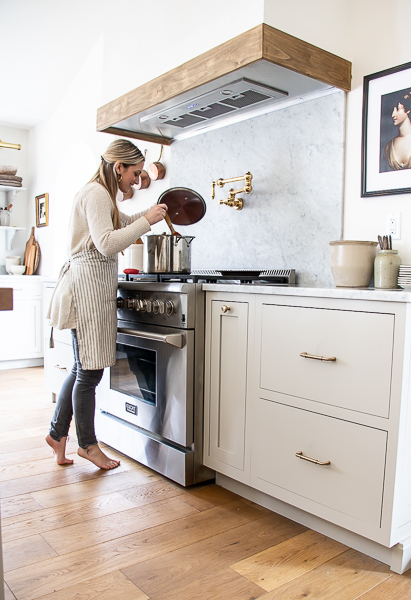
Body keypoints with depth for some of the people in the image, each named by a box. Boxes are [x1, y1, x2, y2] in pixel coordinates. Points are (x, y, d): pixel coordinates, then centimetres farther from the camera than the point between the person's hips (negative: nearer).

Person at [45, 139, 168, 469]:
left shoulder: (104, 196, 22)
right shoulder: (96, 193, -9)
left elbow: (123, 223, 42)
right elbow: (107, 244, -21)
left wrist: (152, 213, 31)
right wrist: (147, 220, -16)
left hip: (98, 284, 11)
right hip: (88, 283, -10)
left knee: (84, 368, 12)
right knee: (90, 370, -2)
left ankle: (58, 433, 23)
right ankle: (88, 444, 12)